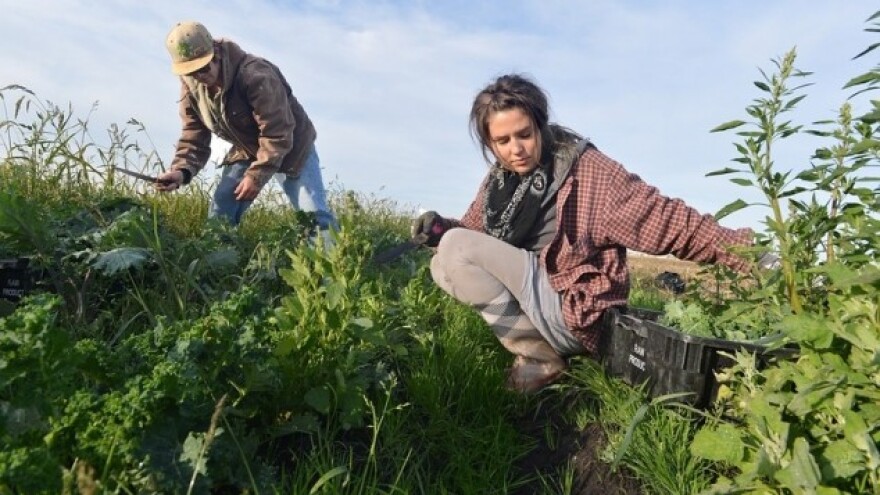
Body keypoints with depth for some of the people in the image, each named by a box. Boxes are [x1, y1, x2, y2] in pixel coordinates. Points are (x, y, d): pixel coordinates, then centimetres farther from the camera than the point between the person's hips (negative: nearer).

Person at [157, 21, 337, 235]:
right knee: (219, 216, -3)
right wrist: (182, 170, -21)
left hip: (291, 148, -6)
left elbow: (277, 133, -30)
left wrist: (256, 175, -28)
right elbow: (194, 134, -3)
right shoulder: (191, 85, -9)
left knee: (314, 217, -14)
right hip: (246, 152, 6)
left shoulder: (255, 75, -31)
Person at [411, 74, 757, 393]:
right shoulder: (499, 178, 8)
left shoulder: (585, 169, -10)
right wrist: (441, 229, -8)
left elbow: (666, 219, -13)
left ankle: (540, 359, -9)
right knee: (444, 265, -2)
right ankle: (540, 338, -2)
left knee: (456, 250, -18)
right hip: (530, 300, 7)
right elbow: (472, 232, 13)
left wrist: (737, 246, -25)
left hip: (572, 310, -7)